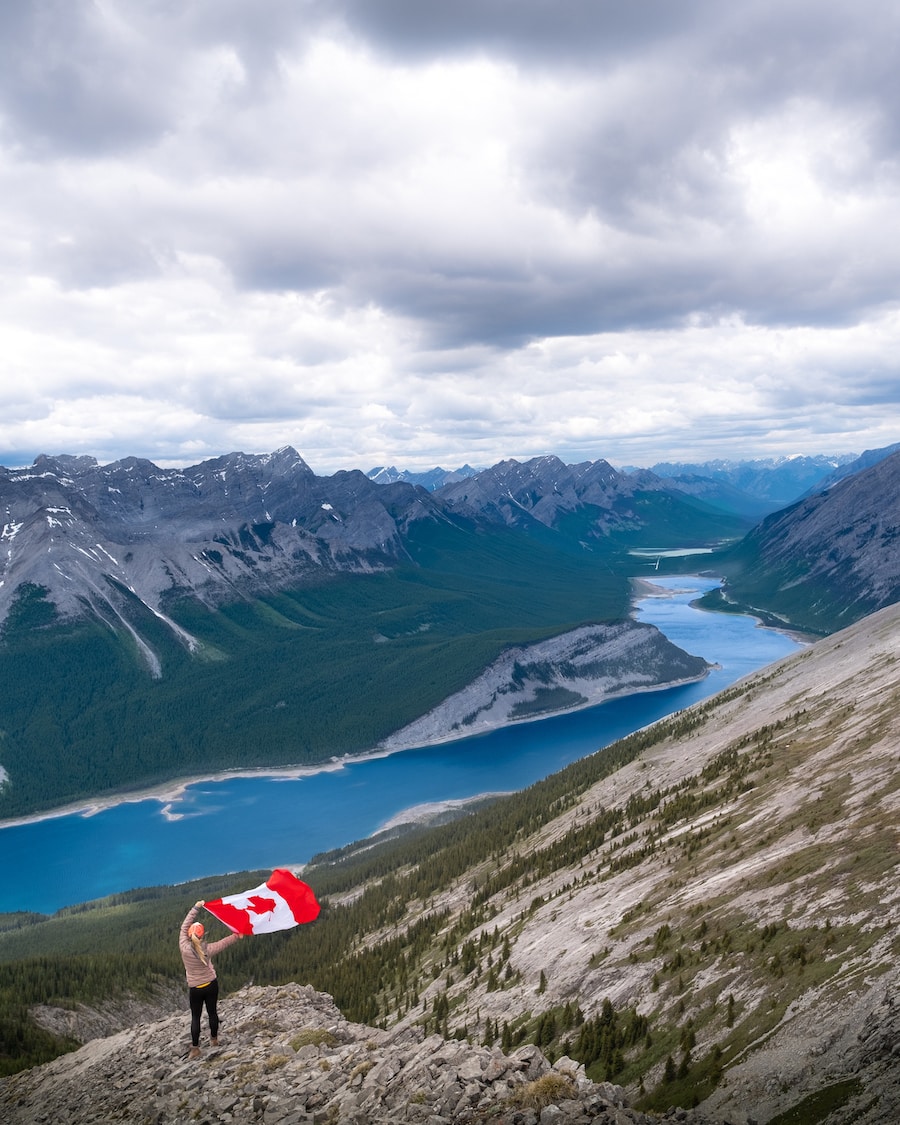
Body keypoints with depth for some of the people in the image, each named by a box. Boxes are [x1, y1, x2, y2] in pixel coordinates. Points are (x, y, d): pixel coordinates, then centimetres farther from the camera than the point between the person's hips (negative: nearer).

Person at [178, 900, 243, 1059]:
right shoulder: (207, 949, -19)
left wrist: (195, 907, -10)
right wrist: (237, 935, 10)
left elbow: (184, 926, -13)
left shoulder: (184, 947, -21)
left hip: (195, 988, -1)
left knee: (195, 1017, 9)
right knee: (212, 1012, 17)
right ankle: (214, 1039, 32)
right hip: (211, 984, 1)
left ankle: (195, 1048, 7)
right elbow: (224, 943, -5)